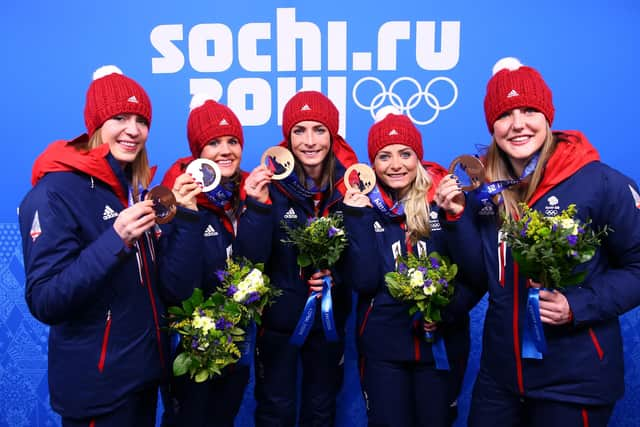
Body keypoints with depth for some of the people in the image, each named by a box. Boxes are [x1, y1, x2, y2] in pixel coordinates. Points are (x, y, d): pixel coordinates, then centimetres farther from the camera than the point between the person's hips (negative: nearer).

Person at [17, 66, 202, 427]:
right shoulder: (56, 192, -16)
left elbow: (173, 283, -2)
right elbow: (44, 303, -22)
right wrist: (115, 241, -32)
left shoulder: (138, 191, 3)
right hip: (96, 387, -6)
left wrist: (186, 214, -13)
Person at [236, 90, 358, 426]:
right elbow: (252, 258, -20)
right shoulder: (271, 182, -15)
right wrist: (258, 205, -32)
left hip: (329, 317, 2)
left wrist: (336, 276, -19)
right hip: (278, 316, -1)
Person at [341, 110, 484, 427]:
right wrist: (358, 218, -18)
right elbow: (363, 282, -13)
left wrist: (448, 311, -20)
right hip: (382, 344, 0)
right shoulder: (362, 204, -3)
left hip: (443, 342, 0)